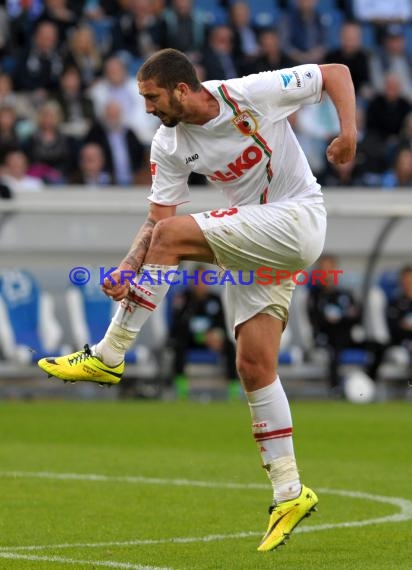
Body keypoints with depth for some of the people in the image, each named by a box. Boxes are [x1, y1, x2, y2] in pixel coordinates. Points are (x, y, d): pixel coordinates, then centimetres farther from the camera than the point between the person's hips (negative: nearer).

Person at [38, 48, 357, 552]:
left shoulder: (252, 94, -13)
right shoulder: (169, 146, 2)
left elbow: (336, 73, -4)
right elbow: (157, 217, 1)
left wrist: (348, 129, -19)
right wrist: (127, 270, -16)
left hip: (298, 219, -7)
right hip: (252, 244, 7)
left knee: (172, 235, -23)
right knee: (253, 366, -2)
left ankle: (108, 356, -15)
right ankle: (290, 494, 6)